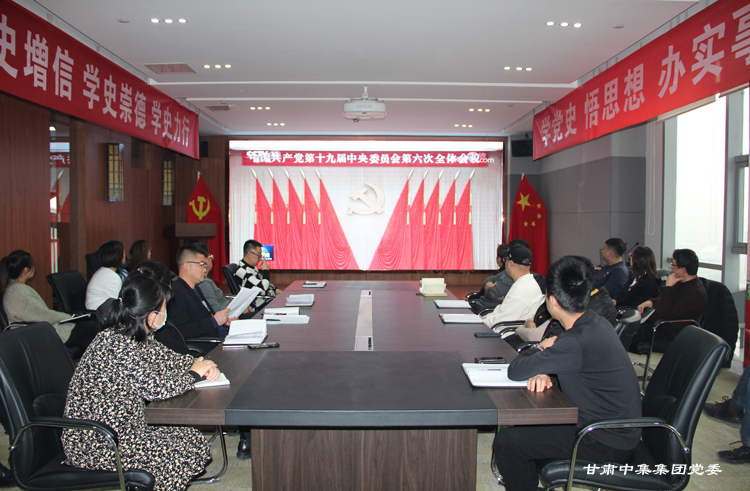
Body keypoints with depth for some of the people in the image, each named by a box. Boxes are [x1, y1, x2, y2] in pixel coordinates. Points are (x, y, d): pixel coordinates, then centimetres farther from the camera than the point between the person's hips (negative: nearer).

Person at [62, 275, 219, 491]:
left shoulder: (136, 337, 2)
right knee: (187, 455, -12)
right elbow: (155, 388, -27)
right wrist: (194, 374, -10)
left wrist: (200, 364, -3)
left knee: (194, 440, 4)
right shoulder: (116, 343, -25)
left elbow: (164, 358, 16)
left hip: (121, 427, 9)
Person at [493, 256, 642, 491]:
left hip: (606, 444, -9)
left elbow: (514, 371, -22)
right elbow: (560, 361, 12)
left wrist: (539, 348, -3)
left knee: (505, 442, -9)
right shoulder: (597, 323, -2)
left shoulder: (576, 341, -30)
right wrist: (543, 372, -10)